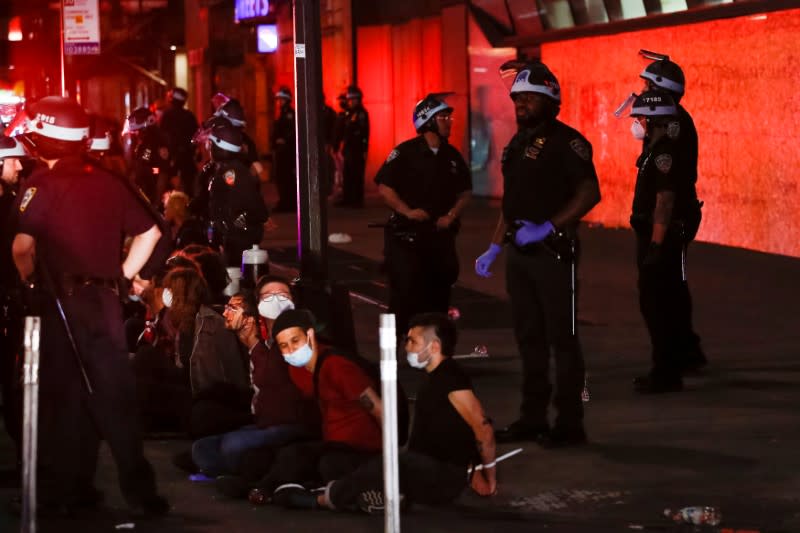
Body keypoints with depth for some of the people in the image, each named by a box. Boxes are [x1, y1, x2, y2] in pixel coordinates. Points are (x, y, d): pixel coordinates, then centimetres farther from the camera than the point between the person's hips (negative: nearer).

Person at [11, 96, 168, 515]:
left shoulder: (43, 183, -8)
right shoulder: (106, 183, 8)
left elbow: (22, 245, -19)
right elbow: (149, 232, 15)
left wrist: (29, 278, -1)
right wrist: (124, 275, 17)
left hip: (61, 300, -4)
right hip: (104, 300, 4)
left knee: (62, 396, 5)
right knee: (115, 396, 6)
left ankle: (65, 488, 10)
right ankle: (138, 487, 2)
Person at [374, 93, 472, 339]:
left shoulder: (452, 156, 11)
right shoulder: (405, 152, -6)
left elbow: (465, 192, 16)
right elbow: (384, 187, -8)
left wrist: (451, 215, -1)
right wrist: (408, 211, -18)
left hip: (441, 233, 5)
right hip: (406, 235, -5)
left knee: (438, 291, 6)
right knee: (405, 290, -11)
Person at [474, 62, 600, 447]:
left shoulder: (565, 142, -9)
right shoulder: (516, 144, 17)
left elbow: (589, 194, -18)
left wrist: (547, 228, -21)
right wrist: (494, 248, 17)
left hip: (552, 252, -8)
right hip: (519, 253, 8)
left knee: (561, 338, -5)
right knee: (529, 338, 12)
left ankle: (569, 422, -1)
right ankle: (532, 418, 19)